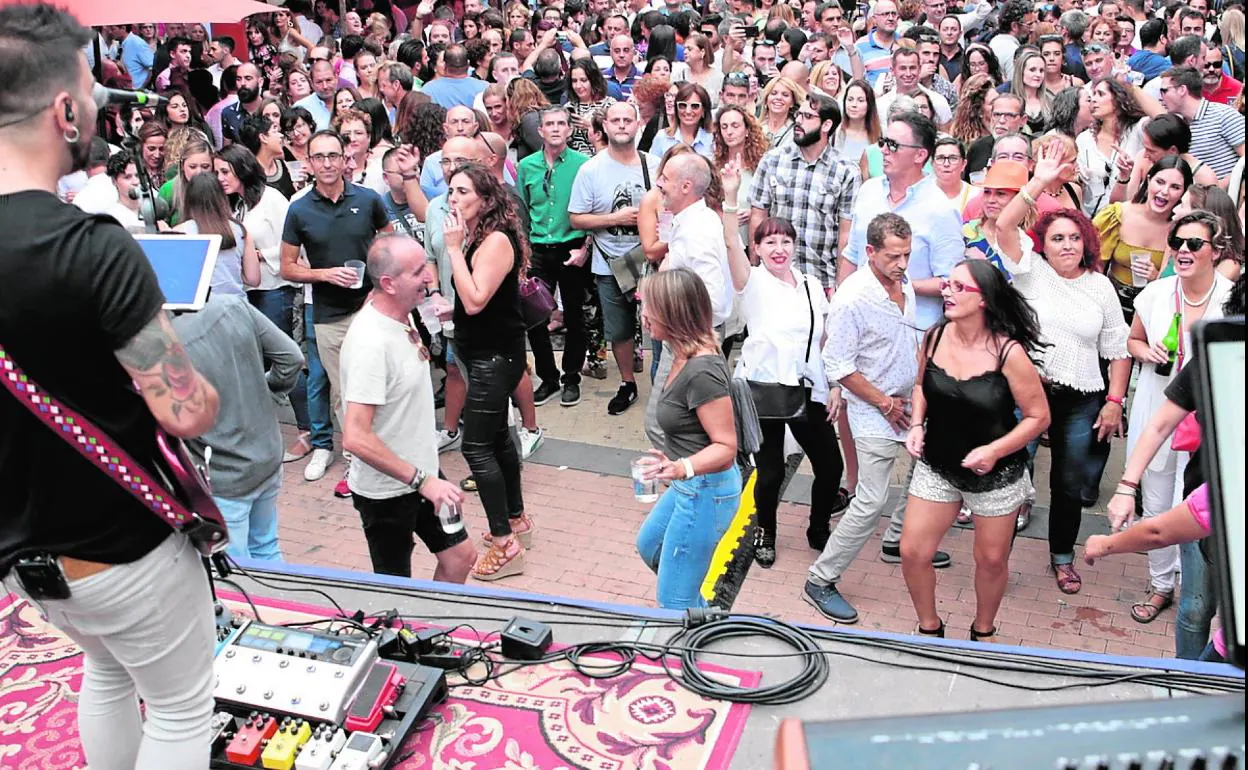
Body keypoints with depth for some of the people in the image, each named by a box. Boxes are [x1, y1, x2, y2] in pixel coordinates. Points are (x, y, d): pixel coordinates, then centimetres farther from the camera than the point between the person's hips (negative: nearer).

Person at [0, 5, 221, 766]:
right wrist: (203, 390, -6)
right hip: (119, 546, -7)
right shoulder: (93, 248, -27)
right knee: (181, 706, 14)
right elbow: (188, 414, -27)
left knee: (107, 673, 30)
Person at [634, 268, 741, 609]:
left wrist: (681, 468, -42)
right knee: (649, 545, 31)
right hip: (690, 484, 11)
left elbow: (726, 447, -27)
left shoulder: (702, 371, -29)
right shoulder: (688, 353, -1)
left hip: (705, 491, -11)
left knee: (674, 603, 1)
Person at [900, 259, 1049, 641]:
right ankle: (930, 629, 30)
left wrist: (995, 450, -24)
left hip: (996, 475, -3)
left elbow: (1038, 416, -13)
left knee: (991, 560, 14)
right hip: (936, 467, 4)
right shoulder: (935, 337, -7)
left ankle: (982, 632, 42)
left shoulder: (1009, 352, -21)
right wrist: (917, 424, -5)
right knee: (912, 552, 3)